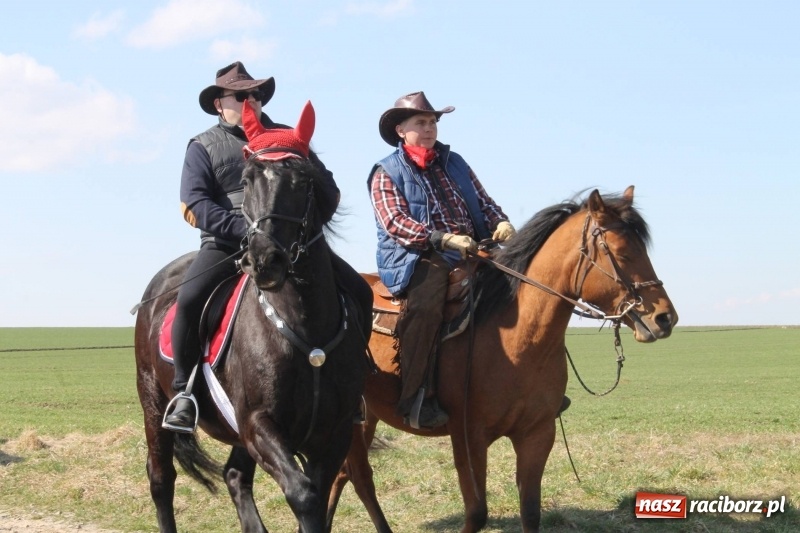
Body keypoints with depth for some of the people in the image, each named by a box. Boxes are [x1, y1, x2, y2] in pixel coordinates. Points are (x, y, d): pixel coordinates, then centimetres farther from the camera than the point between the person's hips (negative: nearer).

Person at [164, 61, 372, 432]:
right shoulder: (203, 147, 10)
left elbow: (328, 188, 15)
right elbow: (194, 205, -4)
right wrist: (245, 230, -18)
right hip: (226, 244, -3)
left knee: (359, 292, -10)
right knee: (190, 298, -29)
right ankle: (183, 393, -14)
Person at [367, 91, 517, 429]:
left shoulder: (454, 163, 22)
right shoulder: (387, 173, 5)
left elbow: (484, 203, 20)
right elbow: (394, 223, -10)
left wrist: (501, 223, -5)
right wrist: (443, 239, -24)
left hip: (471, 254, 6)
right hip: (417, 258, -6)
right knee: (425, 299, -37)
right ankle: (417, 399, -38)